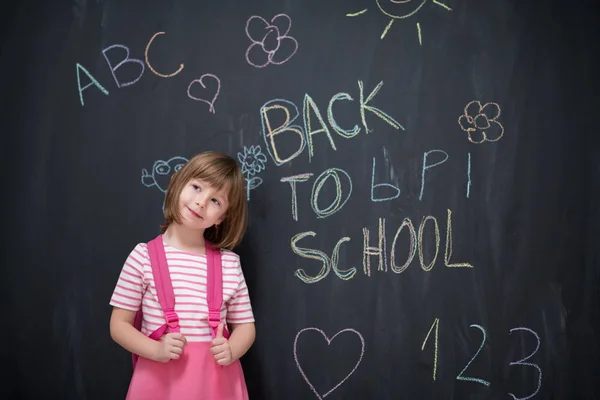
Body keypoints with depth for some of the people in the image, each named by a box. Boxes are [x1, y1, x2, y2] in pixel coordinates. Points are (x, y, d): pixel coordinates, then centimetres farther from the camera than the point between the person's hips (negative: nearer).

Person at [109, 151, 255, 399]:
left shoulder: (230, 263, -3)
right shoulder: (144, 256, -7)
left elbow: (244, 325, 6)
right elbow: (119, 325, -2)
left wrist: (231, 351, -14)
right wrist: (157, 350, -17)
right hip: (161, 379, -1)